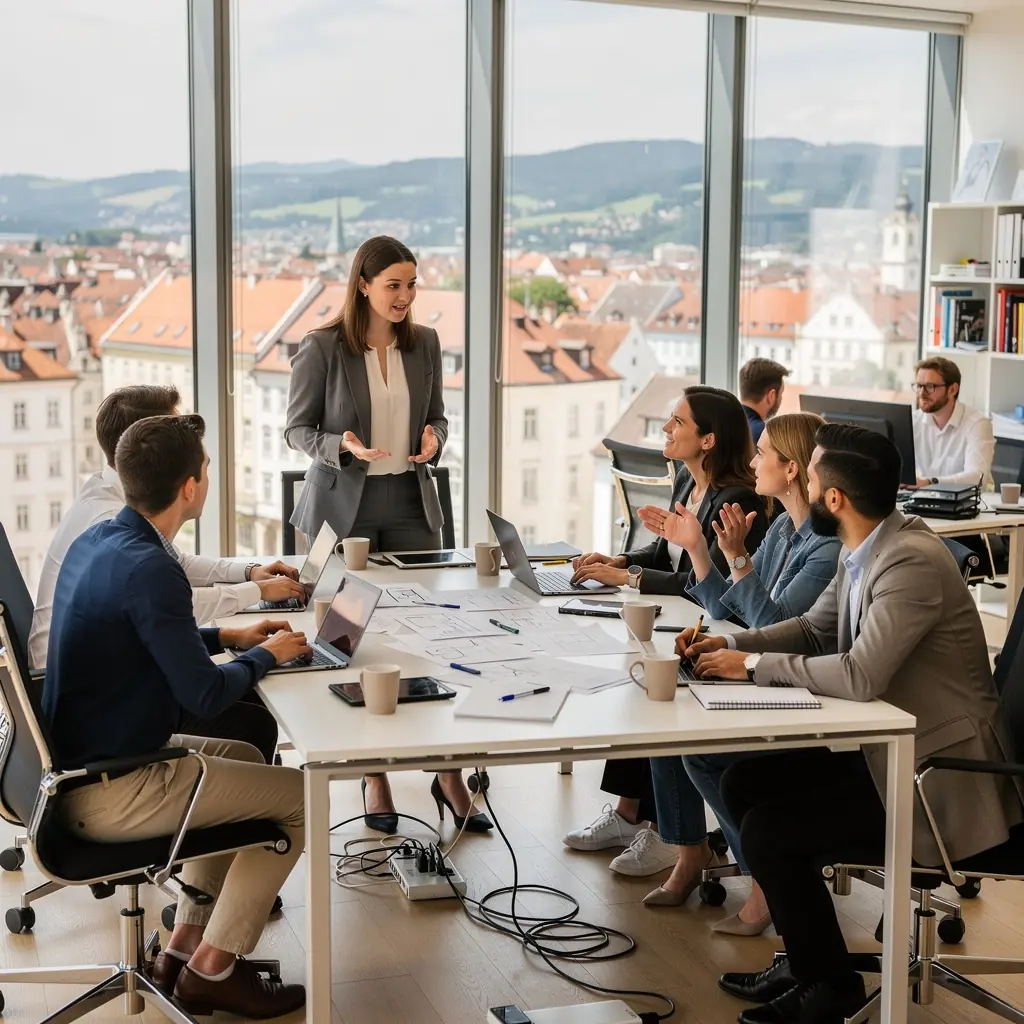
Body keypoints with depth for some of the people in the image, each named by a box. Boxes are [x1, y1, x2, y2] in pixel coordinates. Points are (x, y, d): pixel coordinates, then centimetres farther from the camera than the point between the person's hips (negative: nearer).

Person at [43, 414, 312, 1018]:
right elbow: (205, 696, -21)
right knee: (301, 796, 0)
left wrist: (227, 637, 16)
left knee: (245, 757, 27)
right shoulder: (149, 569, -25)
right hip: (107, 793, -10)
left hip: (80, 759, 10)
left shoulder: (96, 541, 4)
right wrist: (266, 655, -3)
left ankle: (184, 946, 26)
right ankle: (210, 970, 10)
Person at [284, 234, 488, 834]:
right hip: (344, 505, -3)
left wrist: (433, 441, -8)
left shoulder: (425, 344, 5)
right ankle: (374, 777, 16)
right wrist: (343, 446, -21)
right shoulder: (322, 350, -7)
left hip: (411, 502, 3)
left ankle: (448, 772, 8)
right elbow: (297, 429, -2)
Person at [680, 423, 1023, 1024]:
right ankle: (806, 957, 20)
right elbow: (814, 629, 15)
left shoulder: (912, 562, -26)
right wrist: (730, 643, 0)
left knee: (769, 830, -13)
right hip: (887, 746, 9)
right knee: (746, 782, 7)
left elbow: (860, 676, -31)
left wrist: (753, 665, -20)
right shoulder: (867, 550, 3)